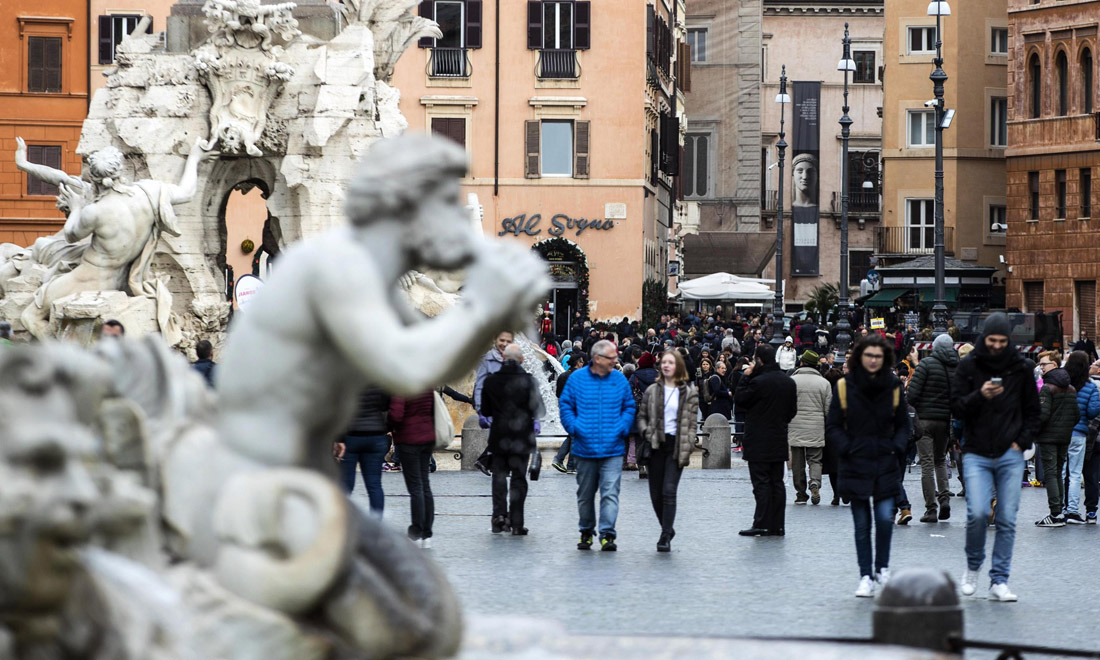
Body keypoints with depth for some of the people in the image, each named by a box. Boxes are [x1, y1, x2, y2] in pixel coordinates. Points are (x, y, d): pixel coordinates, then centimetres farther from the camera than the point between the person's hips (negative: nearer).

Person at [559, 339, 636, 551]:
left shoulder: (620, 380, 6)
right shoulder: (577, 379, 1)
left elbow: (629, 407, 11)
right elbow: (565, 405, 5)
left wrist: (622, 428, -4)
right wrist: (574, 428, -7)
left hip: (612, 450, 0)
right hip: (585, 448, 0)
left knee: (610, 493, -11)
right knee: (585, 494, 12)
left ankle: (607, 534, -11)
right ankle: (586, 532, 27)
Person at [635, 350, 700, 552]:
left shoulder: (689, 393, 2)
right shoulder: (652, 391, 9)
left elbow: (691, 422, 1)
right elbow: (642, 415, 14)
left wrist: (687, 449, -8)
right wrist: (646, 432, -5)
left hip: (676, 446, -3)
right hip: (656, 445, 3)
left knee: (669, 491, -13)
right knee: (656, 493, 5)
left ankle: (666, 536, -12)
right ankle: (667, 529, 25)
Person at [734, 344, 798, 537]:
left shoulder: (758, 382, -17)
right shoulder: (789, 382, 6)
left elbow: (739, 399, -7)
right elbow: (792, 410, 13)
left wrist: (745, 376, -1)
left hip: (759, 442, -6)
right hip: (779, 441, 6)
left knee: (761, 483, -5)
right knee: (777, 482, 9)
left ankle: (762, 524, -9)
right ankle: (778, 526, 10)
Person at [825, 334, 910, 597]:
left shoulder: (894, 386, 4)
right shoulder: (845, 386, -2)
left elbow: (902, 424, 13)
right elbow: (833, 426, 3)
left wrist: (897, 447, -2)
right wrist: (847, 448, -9)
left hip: (886, 464, 1)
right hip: (855, 465, 0)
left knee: (885, 517, -12)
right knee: (862, 524, 3)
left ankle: (882, 566, 11)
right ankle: (866, 576, 11)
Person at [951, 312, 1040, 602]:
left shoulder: (1020, 369, 6)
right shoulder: (968, 366, 2)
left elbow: (1033, 411, 15)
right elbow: (956, 408, -1)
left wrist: (1022, 441, 1)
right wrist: (980, 396, -19)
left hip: (1010, 455, 2)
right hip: (976, 454, -1)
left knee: (1007, 520, -1)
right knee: (978, 513, -15)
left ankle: (999, 581, 6)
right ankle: (973, 566, 11)